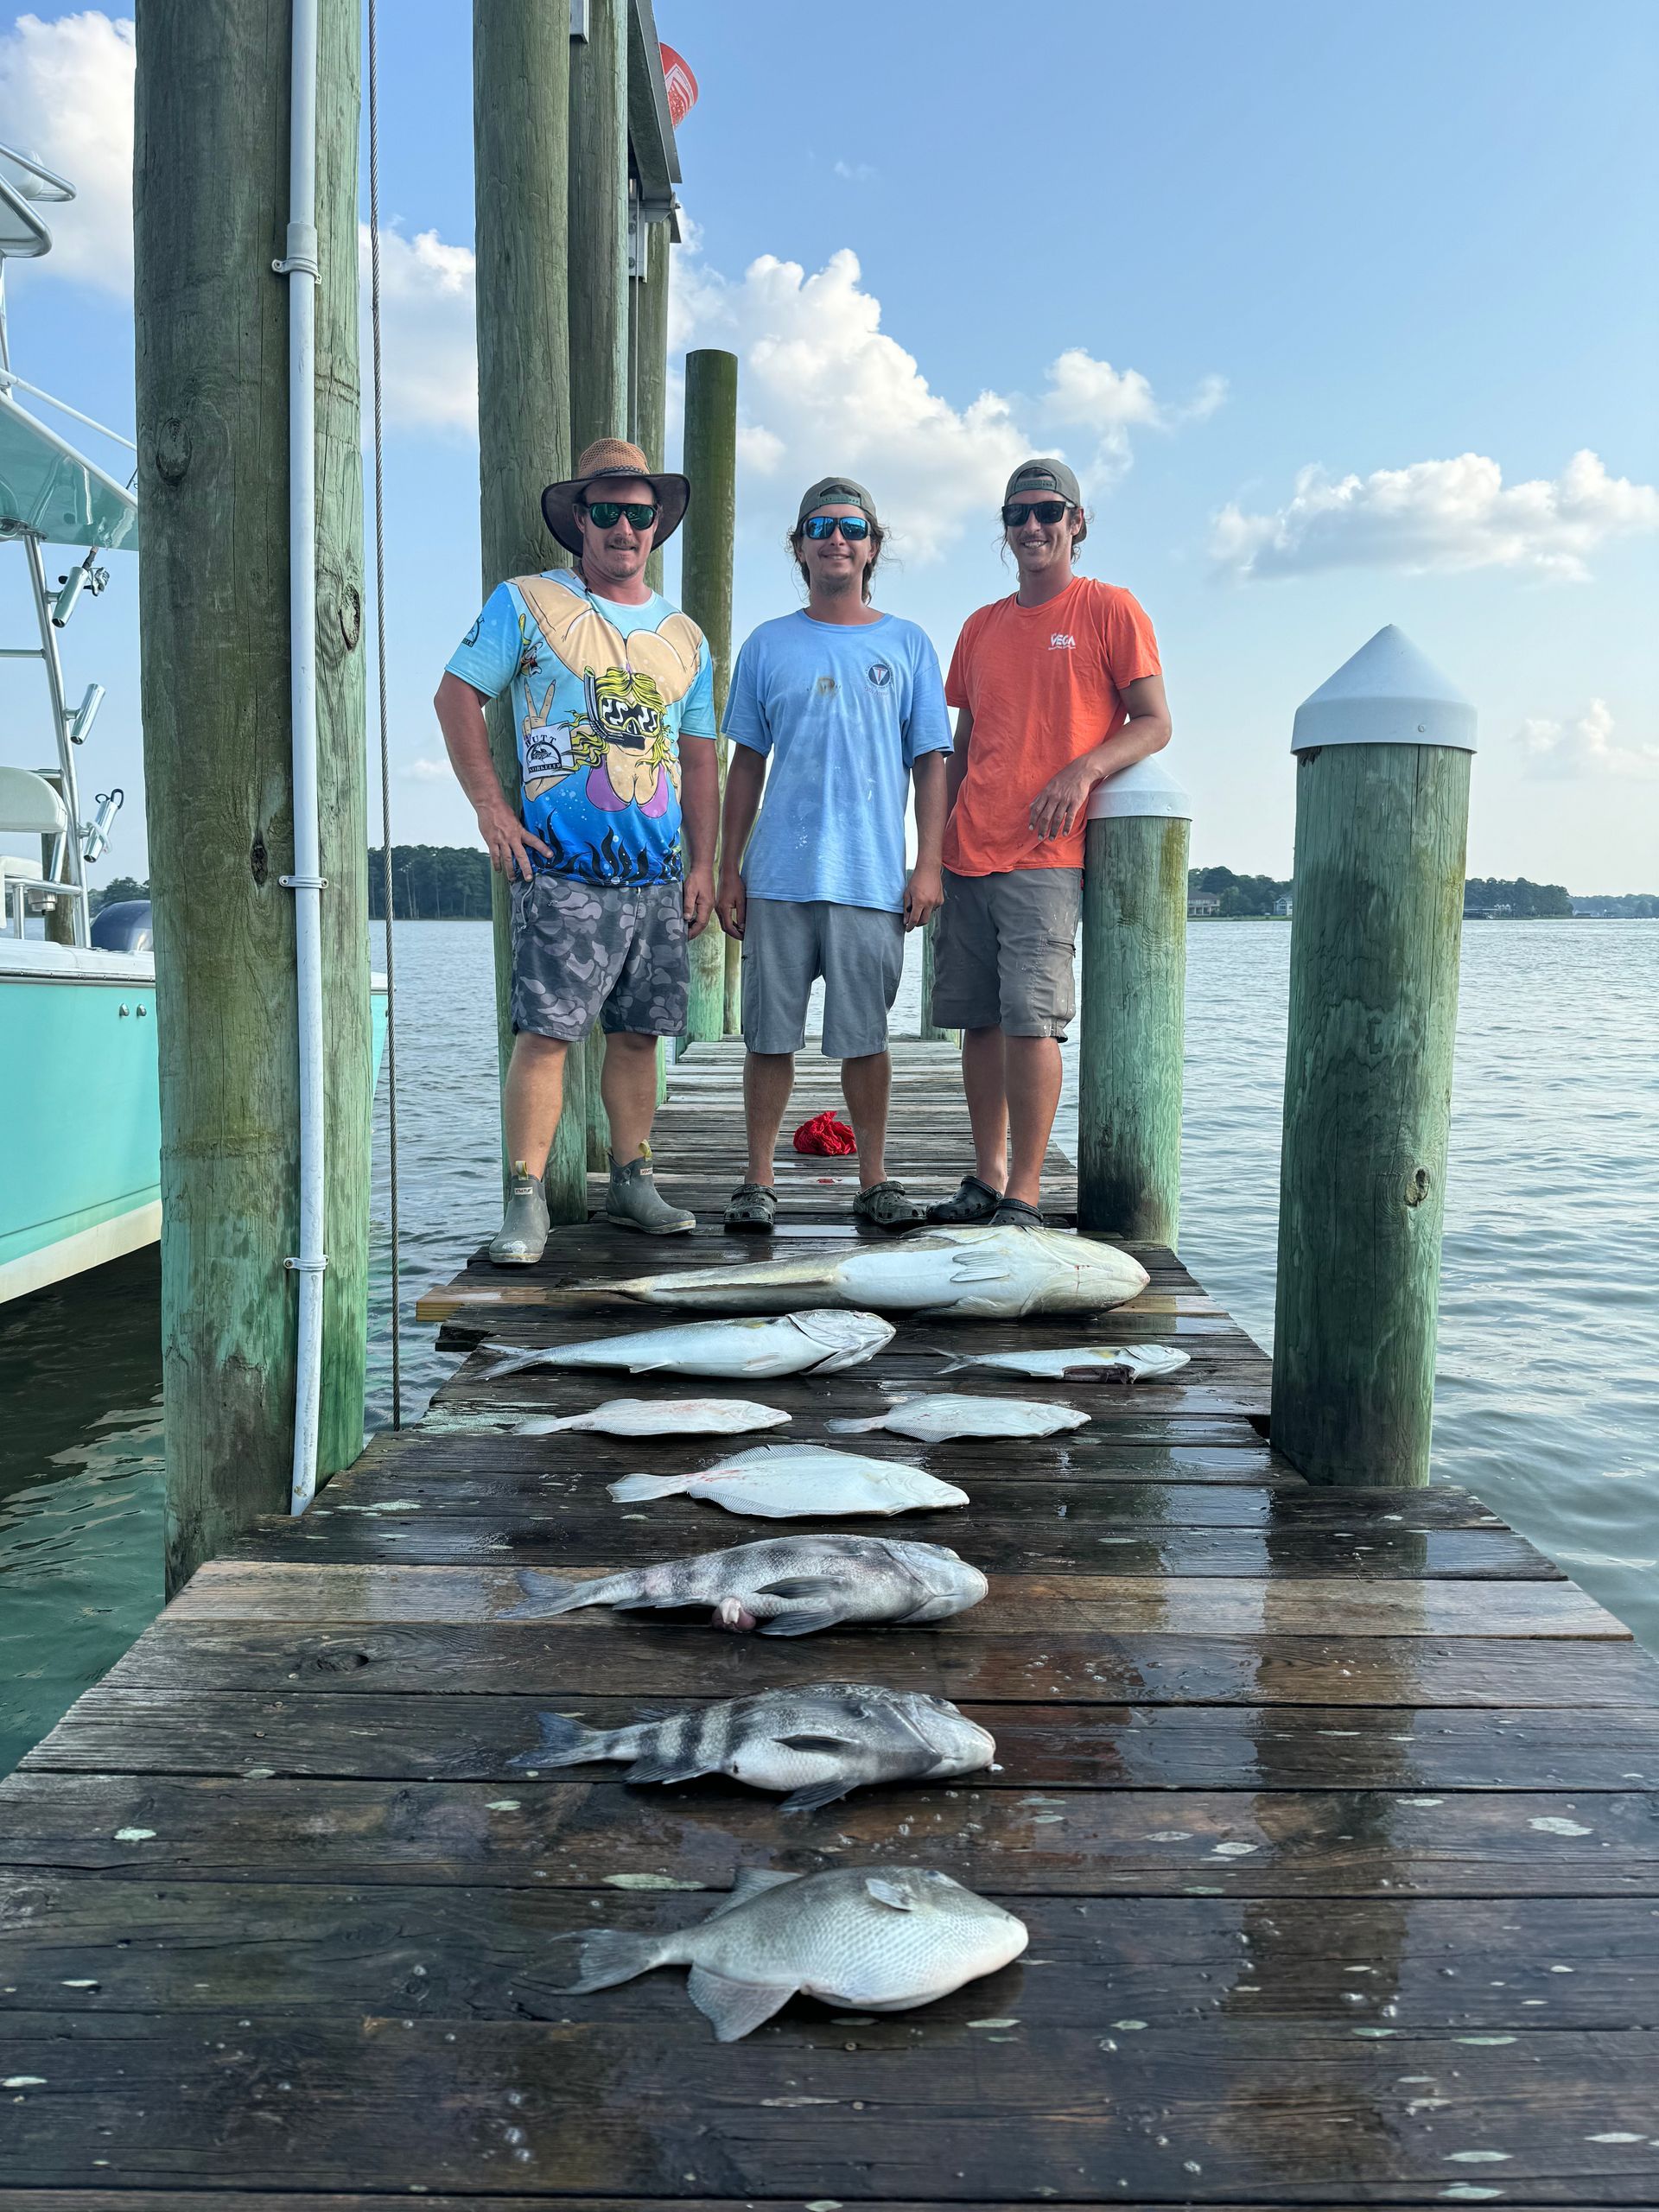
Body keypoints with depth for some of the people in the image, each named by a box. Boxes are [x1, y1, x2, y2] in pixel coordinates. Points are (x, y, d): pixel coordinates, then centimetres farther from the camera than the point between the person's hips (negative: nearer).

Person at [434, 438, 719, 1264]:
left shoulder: (684, 637, 16)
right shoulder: (527, 604, 3)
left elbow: (699, 759, 18)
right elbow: (457, 695, 3)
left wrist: (702, 866, 10)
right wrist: (491, 808, -6)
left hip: (659, 876, 5)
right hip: (563, 869, -5)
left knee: (638, 1034, 9)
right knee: (545, 1032, -9)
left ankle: (631, 1185, 21)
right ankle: (526, 1203, -4)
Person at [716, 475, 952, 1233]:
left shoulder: (908, 645, 9)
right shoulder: (769, 645, 10)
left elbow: (930, 762, 7)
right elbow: (746, 763, 12)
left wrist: (928, 866, -2)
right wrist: (728, 869, 6)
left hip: (874, 879, -1)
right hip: (779, 877, 1)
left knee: (864, 1037, 4)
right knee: (770, 1034, 3)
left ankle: (874, 1182, 15)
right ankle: (758, 1182, 12)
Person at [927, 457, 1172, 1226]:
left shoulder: (1110, 610, 3)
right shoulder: (981, 627, 18)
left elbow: (1154, 723, -2)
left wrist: (1083, 769, -19)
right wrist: (939, 842, 13)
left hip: (1046, 855, -5)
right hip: (968, 855, 6)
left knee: (1031, 1018, -12)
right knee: (980, 1019, 7)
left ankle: (1025, 1193, -5)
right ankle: (988, 1178, 17)